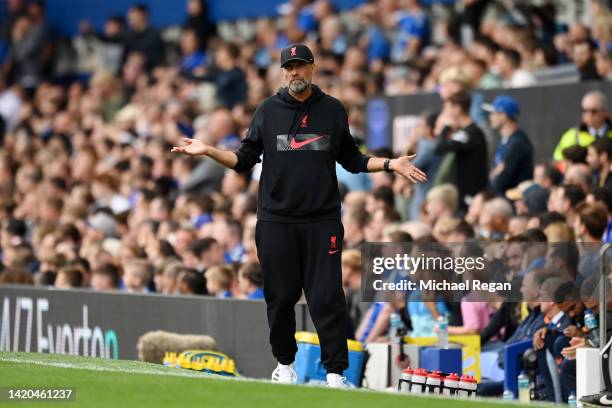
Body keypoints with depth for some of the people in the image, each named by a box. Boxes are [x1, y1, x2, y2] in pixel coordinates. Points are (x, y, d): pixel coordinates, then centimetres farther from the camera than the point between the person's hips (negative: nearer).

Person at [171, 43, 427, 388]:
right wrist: (207, 151, -6)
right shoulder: (268, 110, 6)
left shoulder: (333, 110, 7)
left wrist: (389, 164, 2)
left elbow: (352, 160, 15)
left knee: (327, 297, -6)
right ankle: (285, 363, 22)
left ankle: (336, 372, -1)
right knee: (280, 296, 5)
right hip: (276, 221, 1)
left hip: (322, 221, -1)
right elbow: (245, 160, 7)